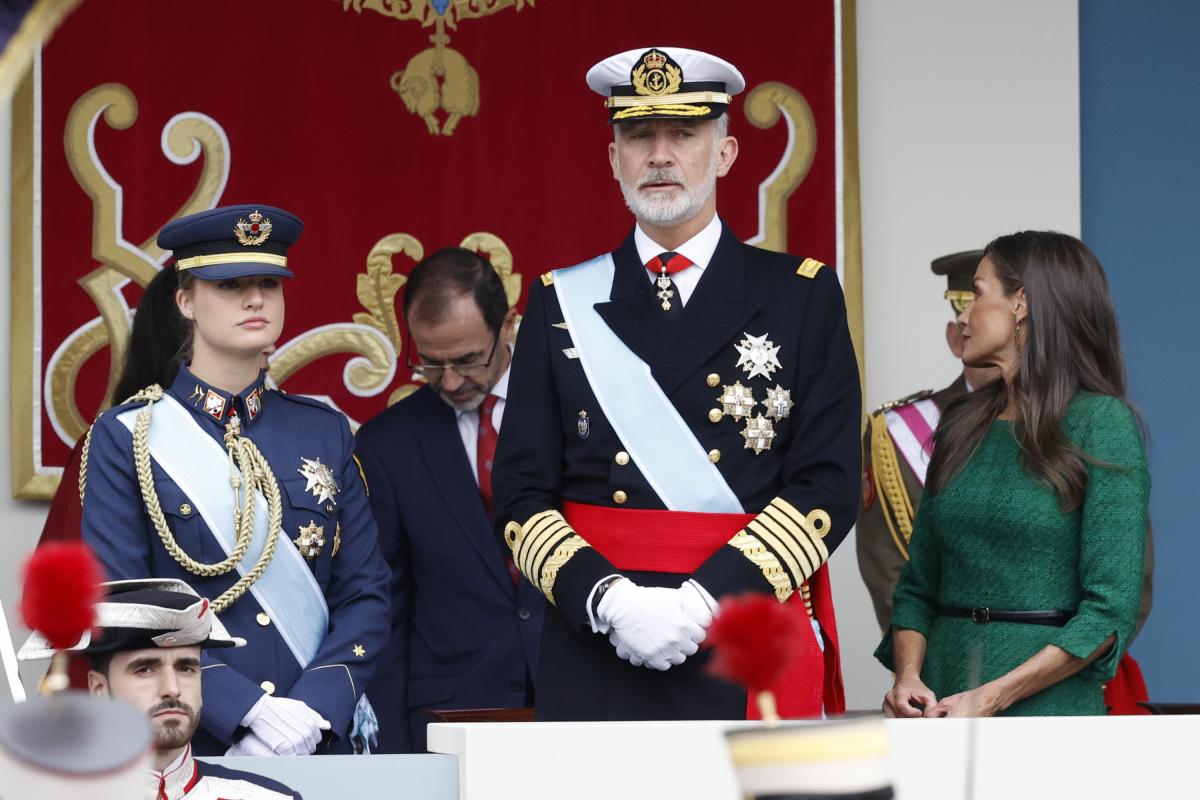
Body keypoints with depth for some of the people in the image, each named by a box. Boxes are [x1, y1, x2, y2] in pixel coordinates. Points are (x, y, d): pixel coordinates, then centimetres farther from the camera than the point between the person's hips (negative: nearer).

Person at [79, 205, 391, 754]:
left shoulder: (324, 432, 8)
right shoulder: (126, 439, -2)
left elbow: (366, 596, 5)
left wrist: (313, 709, -13)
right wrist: (247, 710, -18)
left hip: (320, 746, 3)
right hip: (183, 749, -2)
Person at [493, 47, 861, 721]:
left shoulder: (802, 297, 5)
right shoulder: (562, 303, 10)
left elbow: (829, 487, -2)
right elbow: (522, 494, 6)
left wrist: (704, 600, -14)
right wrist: (608, 598, -12)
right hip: (593, 663, 1)